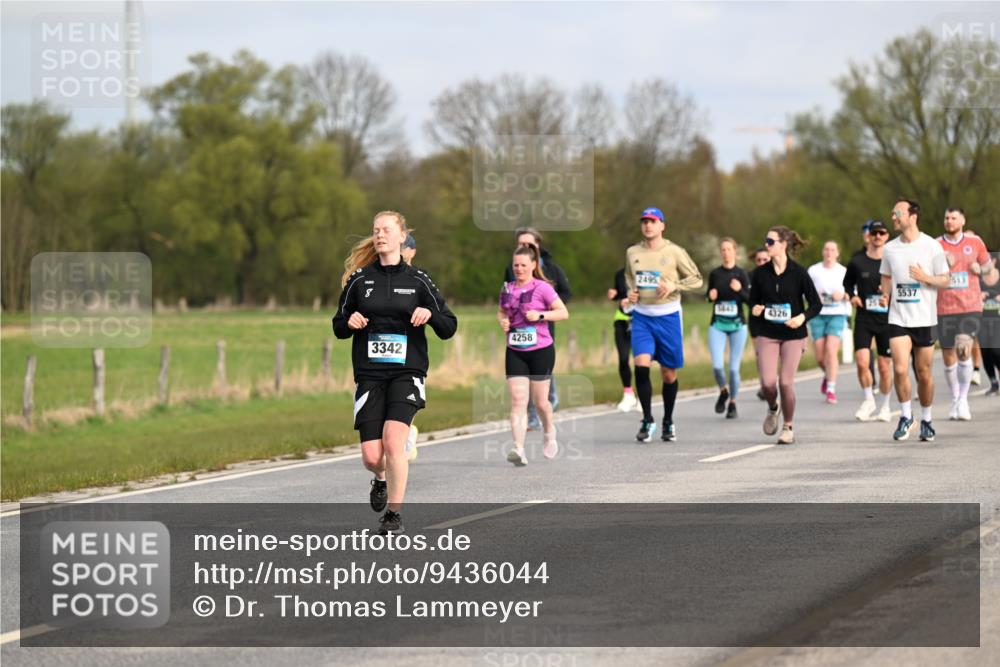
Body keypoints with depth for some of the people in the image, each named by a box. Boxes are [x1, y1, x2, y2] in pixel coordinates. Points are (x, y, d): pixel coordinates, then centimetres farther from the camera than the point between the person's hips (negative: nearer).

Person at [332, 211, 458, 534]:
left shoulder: (417, 281, 4)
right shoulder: (359, 279, 7)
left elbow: (449, 328, 6)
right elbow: (338, 328, 14)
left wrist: (430, 314, -14)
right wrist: (350, 323, -9)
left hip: (406, 372, -2)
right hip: (369, 374, 2)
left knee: (393, 439, -22)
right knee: (371, 456, -3)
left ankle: (394, 515, -9)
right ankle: (381, 479, 35)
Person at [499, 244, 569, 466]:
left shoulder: (542, 288, -7)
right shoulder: (507, 289, 7)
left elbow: (563, 312, -8)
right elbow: (501, 312, 22)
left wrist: (540, 315, -21)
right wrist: (502, 321, 0)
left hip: (541, 350, -3)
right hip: (515, 353, 3)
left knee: (540, 401, 7)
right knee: (517, 400, -10)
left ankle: (549, 432, 39)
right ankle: (519, 449, -18)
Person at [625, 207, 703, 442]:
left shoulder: (674, 252, -3)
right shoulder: (632, 253, 6)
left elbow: (696, 279, 2)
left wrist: (673, 285, -13)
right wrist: (630, 292, 3)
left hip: (668, 316, -1)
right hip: (641, 316, 2)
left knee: (669, 374, 6)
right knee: (641, 365, -17)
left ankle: (668, 423, 24)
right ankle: (647, 421, -7)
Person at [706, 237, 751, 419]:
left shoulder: (741, 274, -2)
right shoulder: (714, 274, 6)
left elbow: (749, 300, -7)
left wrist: (740, 289, -26)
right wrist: (710, 295, -5)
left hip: (737, 324, -2)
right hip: (717, 324, 2)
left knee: (734, 368, -1)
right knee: (717, 365, -12)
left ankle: (732, 403, 18)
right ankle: (723, 392, 18)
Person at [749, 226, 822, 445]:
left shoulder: (799, 273, -6)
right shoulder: (760, 273, 3)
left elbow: (816, 304, -2)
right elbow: (753, 301, 13)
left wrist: (802, 317, -19)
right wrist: (754, 310, -10)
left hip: (793, 334, -2)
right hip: (767, 334, 2)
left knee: (786, 382, -8)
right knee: (768, 382, -11)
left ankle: (788, 428, 12)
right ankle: (772, 409, 23)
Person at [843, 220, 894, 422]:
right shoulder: (857, 261, 1)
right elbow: (848, 282, 19)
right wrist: (851, 296, 0)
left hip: (887, 320, -1)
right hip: (863, 318, 1)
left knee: (884, 366, 4)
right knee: (862, 362, -12)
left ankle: (884, 406, 23)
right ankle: (869, 400, 12)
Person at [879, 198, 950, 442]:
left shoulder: (932, 246, -5)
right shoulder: (890, 249, 5)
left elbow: (945, 280, 0)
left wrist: (925, 277, -18)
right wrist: (885, 295, -1)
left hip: (924, 319, -2)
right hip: (898, 318, 2)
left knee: (924, 373, 4)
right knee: (900, 369, -12)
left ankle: (926, 420, 21)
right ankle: (905, 416, 5)